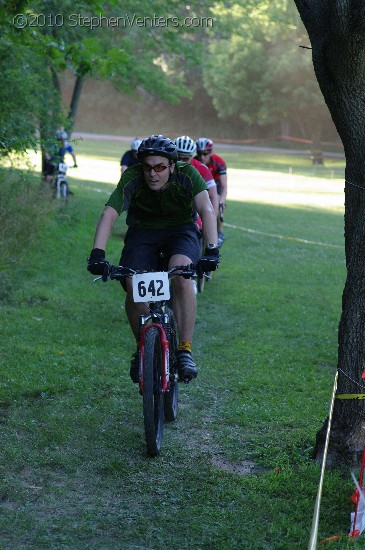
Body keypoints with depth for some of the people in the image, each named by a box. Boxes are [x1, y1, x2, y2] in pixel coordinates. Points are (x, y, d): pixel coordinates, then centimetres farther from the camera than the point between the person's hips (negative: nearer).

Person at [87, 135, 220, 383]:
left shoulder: (187, 174, -25)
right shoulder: (132, 179, -24)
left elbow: (206, 209, -37)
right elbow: (109, 215, -33)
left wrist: (212, 249, -52)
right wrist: (97, 253, -47)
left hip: (181, 230, -1)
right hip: (143, 232, 1)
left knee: (182, 276, -32)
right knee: (133, 287, -22)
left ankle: (185, 350, -24)